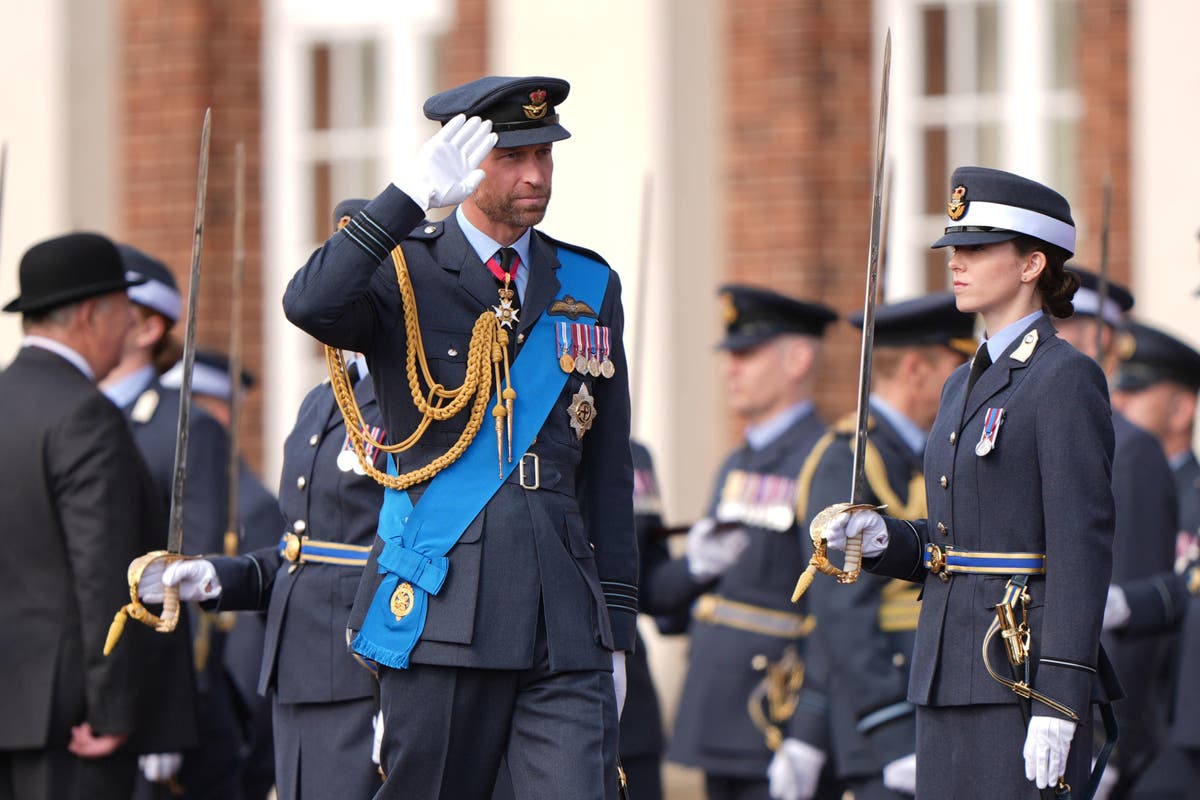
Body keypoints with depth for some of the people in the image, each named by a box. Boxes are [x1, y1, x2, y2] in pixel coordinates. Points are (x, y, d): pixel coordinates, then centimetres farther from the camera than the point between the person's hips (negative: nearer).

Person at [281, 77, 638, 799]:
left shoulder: (590, 286, 15)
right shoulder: (401, 274, 2)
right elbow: (309, 306, -23)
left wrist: (617, 631, 15)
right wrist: (413, 194, -27)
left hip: (566, 625, 3)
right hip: (442, 614, -3)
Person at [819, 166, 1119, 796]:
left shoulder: (1067, 378, -9)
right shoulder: (966, 383, 17)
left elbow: (1082, 548, -15)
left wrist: (1059, 703, -20)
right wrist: (883, 538, 1)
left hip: (1026, 667, -8)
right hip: (951, 672, 8)